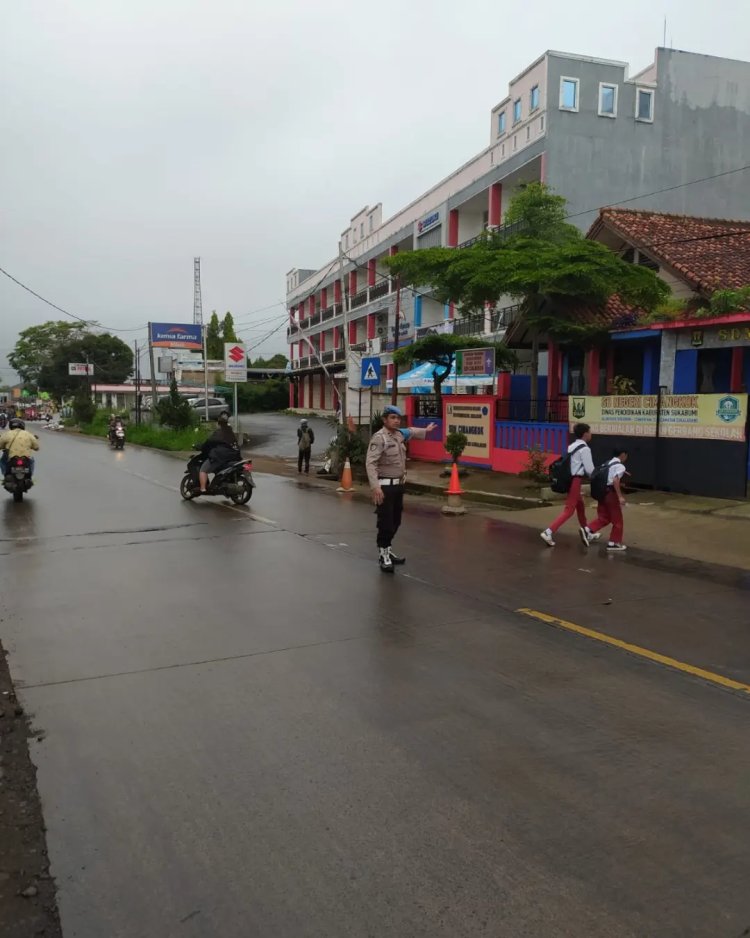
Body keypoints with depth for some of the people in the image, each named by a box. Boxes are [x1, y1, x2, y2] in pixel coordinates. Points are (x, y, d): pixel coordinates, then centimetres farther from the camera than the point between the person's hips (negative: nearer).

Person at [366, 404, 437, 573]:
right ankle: (383, 555, 8)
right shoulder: (379, 437, -17)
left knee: (395, 521, 16)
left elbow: (411, 431, 33)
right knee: (385, 522, -5)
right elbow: (370, 463, -24)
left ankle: (387, 551, 31)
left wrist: (425, 430, 49)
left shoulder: (400, 434, 8)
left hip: (398, 484, 8)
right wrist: (375, 486, -32)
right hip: (385, 486, -8)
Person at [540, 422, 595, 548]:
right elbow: (589, 469, -13)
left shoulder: (572, 446, 13)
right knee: (569, 510, -8)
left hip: (569, 479, 9)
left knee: (580, 505, 23)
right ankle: (548, 532, -17)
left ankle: (585, 532, 37)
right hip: (575, 481, -9)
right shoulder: (585, 449, -13)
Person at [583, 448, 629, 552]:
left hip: (602, 492, 7)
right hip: (610, 493, -7)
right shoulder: (620, 466, -8)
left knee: (603, 517, 17)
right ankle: (614, 543, 9)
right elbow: (615, 480, -22)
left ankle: (589, 530, 0)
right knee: (617, 520, 6)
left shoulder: (607, 464, 15)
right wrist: (620, 496, -25)